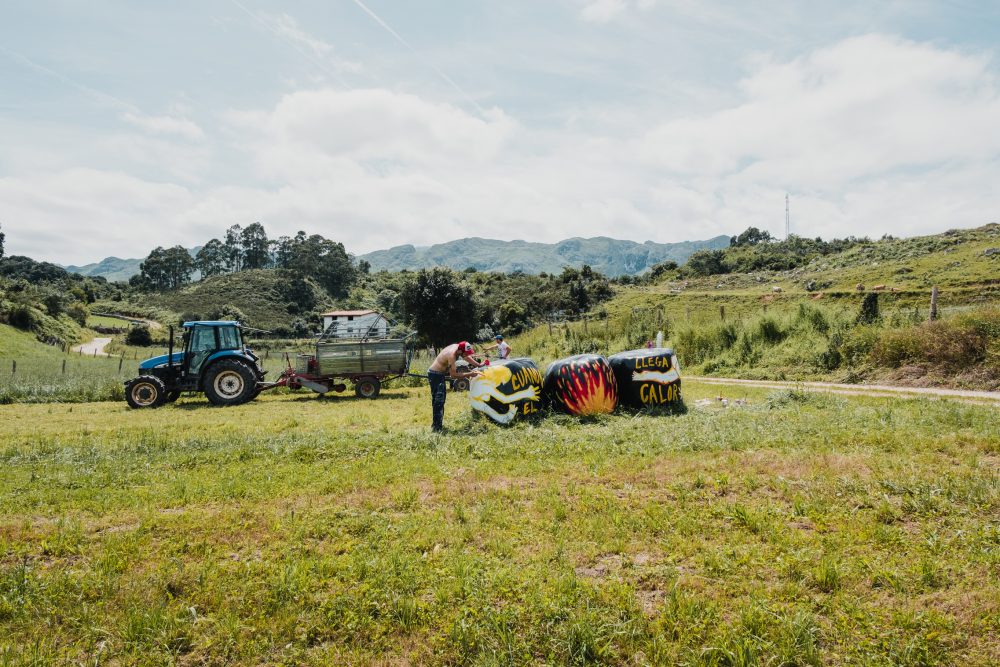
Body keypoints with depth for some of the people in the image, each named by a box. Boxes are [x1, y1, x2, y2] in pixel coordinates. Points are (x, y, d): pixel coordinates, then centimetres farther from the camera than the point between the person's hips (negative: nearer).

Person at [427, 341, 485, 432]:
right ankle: (437, 427, -13)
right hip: (435, 375, -10)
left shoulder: (458, 347, -5)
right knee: (438, 401, -12)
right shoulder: (452, 355, -31)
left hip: (440, 374, 10)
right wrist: (469, 374, -25)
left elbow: (467, 357, 13)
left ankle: (436, 424, 26)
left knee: (440, 400, 16)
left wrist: (479, 365, 6)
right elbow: (453, 374, -27)